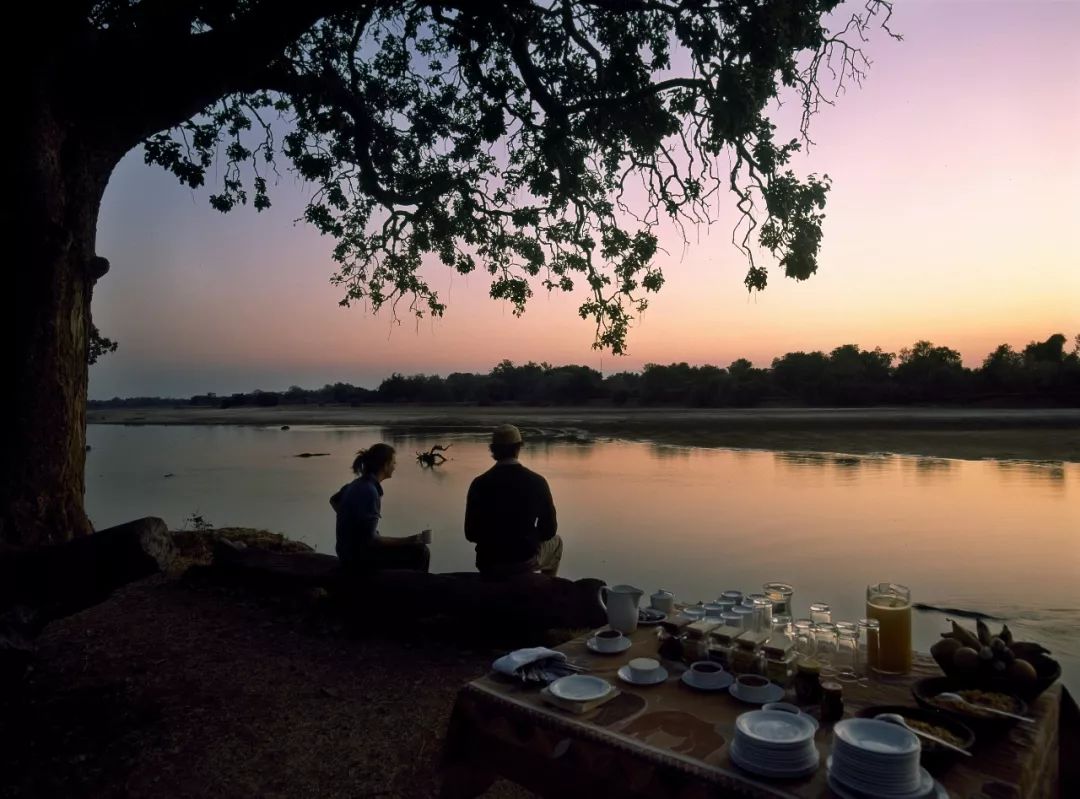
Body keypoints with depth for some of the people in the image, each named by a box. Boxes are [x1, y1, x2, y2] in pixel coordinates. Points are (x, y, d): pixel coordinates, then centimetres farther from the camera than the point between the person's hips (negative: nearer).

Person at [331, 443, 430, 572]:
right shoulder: (369, 491, -25)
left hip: (351, 549, 10)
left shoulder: (358, 483, 3)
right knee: (420, 553, -8)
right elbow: (370, 539, -27)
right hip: (359, 557, -9)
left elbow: (333, 500, 23)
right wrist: (408, 541, -24)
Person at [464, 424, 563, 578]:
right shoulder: (536, 482, -12)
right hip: (526, 561, -1)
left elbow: (471, 534, -3)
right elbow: (549, 530, -4)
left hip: (488, 565, 1)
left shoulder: (479, 484, -10)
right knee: (556, 542, 31)